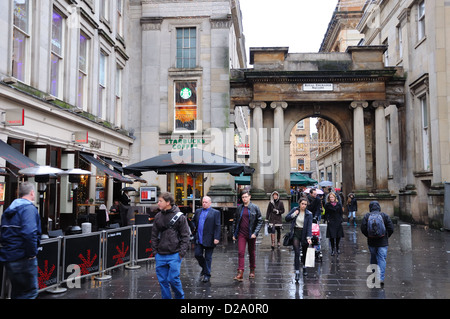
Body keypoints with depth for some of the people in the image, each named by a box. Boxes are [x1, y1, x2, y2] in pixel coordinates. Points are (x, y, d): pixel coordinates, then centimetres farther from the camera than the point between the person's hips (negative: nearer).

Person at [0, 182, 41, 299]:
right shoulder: (29, 208, -13)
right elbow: (29, 233, -27)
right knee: (31, 291, 0)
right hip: (22, 258, -9)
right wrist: (32, 254, -19)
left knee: (17, 292, 19)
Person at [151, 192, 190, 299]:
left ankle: (180, 297, 20)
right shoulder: (158, 217, 7)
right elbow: (154, 235, 12)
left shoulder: (180, 217, -5)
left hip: (174, 255, -4)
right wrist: (155, 251, 6)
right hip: (160, 255, 4)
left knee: (173, 279, -5)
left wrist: (181, 253, -10)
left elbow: (185, 236, -4)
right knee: (162, 280, 7)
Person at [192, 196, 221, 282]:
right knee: (197, 254, 4)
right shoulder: (198, 211, 12)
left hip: (209, 239, -4)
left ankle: (207, 274, 16)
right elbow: (194, 222, 23)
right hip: (199, 239, 4)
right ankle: (204, 268, 31)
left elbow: (217, 226, -7)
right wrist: (194, 227, 3)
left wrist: (216, 238, -14)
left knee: (208, 258, 4)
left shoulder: (215, 212, -3)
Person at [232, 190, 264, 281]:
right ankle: (240, 273, -9)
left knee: (252, 253, 12)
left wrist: (255, 233, -13)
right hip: (241, 234, 1)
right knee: (241, 253, -7)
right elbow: (235, 221, 12)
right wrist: (234, 234, 8)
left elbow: (260, 221, -3)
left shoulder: (255, 208, -3)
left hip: (251, 234, -1)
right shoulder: (239, 208, 5)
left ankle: (252, 271, 28)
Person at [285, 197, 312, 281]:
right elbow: (286, 219, 4)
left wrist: (309, 237, -25)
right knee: (297, 253, -10)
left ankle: (304, 266, 42)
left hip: (304, 234, 0)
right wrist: (293, 215, -14)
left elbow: (309, 226, -13)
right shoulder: (294, 210, -1)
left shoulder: (309, 214, -7)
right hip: (296, 233, 0)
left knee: (305, 252, 15)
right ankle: (297, 272, -9)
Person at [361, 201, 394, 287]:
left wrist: (369, 236, 9)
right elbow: (391, 229, -5)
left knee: (373, 258, 16)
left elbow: (363, 228, -6)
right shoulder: (385, 216, -1)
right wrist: (386, 236, 10)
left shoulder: (367, 216, -1)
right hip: (383, 242, -1)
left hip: (371, 242, 1)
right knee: (382, 259, 0)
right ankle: (381, 278, -9)